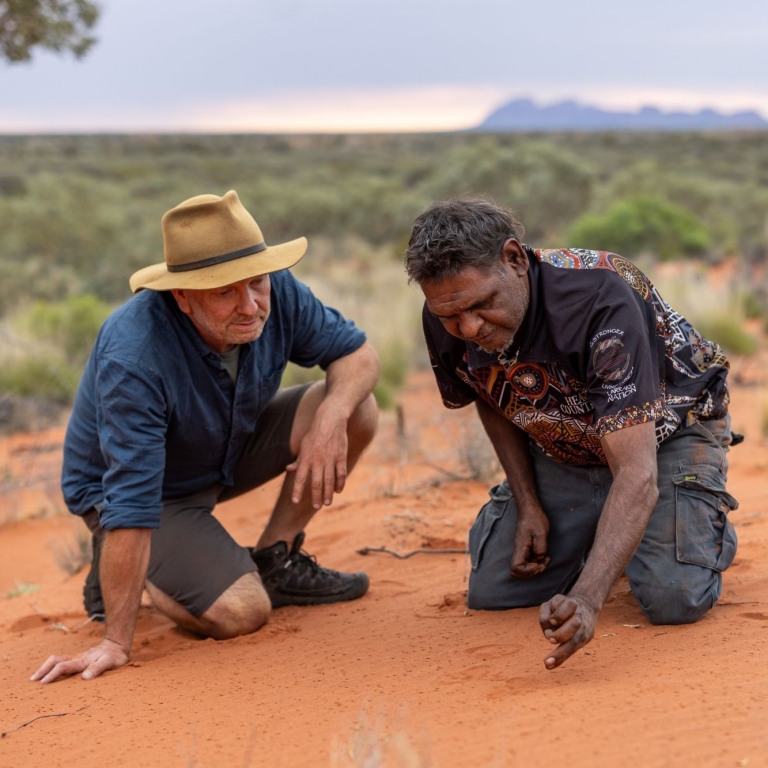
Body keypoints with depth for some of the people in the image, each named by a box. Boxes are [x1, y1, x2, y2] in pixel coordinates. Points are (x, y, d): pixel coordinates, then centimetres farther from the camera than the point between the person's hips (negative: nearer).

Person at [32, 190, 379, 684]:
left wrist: (330, 417, -31)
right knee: (241, 613, -25)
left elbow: (357, 352, -7)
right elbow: (131, 500, -38)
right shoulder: (133, 359, -38)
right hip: (149, 487, -6)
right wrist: (117, 643, -35)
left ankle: (275, 559, 3)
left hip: (228, 453, 6)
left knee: (356, 409, -13)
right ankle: (116, 573, 4)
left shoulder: (277, 293, -21)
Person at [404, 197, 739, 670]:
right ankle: (600, 535, 24)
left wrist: (587, 599, -56)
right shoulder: (447, 322, -21)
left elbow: (638, 474, -45)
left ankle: (710, 519, 13)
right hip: (565, 449, 5)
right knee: (492, 591, -4)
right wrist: (527, 504, -4)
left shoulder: (599, 299, -40)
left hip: (665, 431, -5)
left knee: (675, 600, -22)